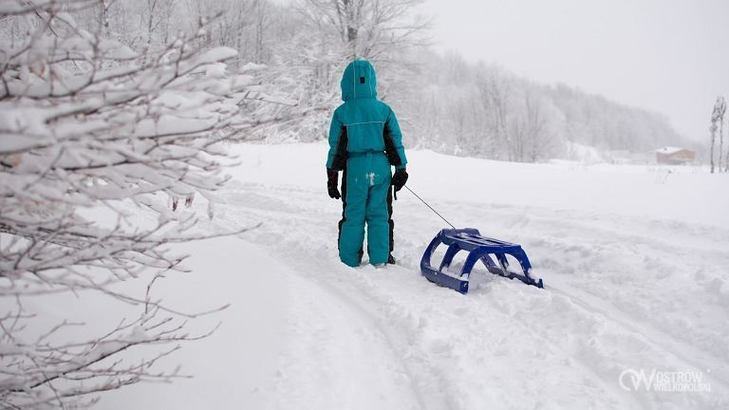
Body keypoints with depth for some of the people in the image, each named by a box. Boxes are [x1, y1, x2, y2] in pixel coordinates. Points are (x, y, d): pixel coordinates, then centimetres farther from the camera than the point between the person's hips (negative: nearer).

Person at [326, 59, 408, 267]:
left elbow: (335, 148, -1)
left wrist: (332, 177, 7)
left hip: (355, 169, -1)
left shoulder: (341, 113, -5)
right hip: (381, 168, 1)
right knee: (380, 215, 10)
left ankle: (350, 261, 15)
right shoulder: (384, 110, -1)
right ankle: (380, 259, 14)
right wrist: (401, 169, 11)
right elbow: (396, 142, 2)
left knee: (353, 215, 9)